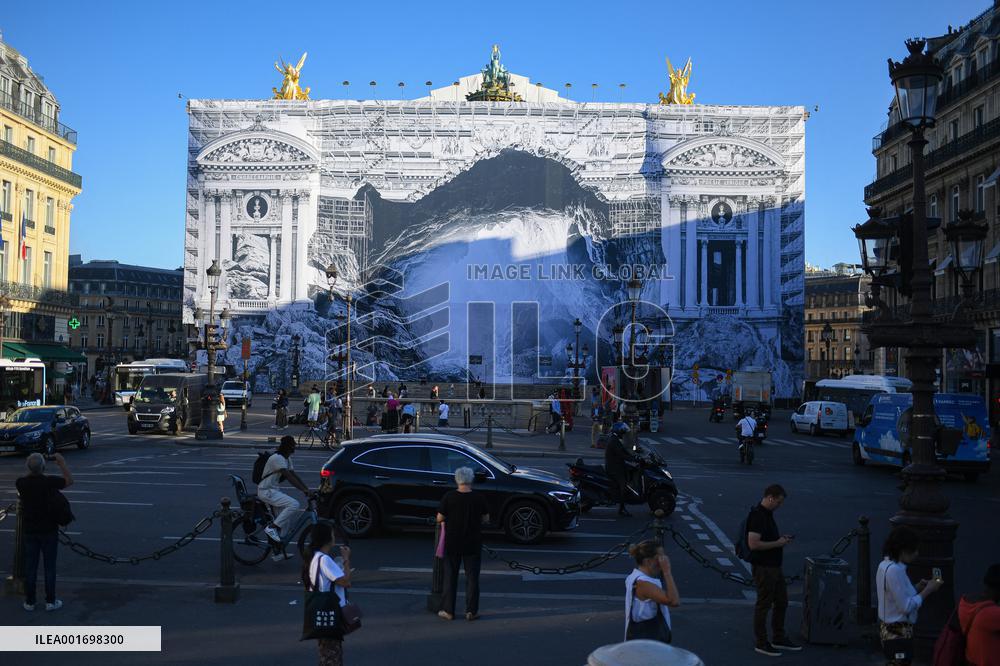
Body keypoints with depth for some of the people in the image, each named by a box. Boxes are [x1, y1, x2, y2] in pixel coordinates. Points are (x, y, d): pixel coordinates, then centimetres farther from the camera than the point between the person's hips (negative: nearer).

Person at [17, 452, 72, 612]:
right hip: (48, 531, -3)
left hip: (29, 531, 3)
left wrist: (32, 469, 14)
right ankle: (50, 601, 11)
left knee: (30, 566, 10)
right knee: (50, 567, 6)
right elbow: (69, 481, 1)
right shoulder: (50, 482, -17)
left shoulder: (21, 483, -10)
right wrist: (62, 463, 6)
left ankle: (29, 602, 16)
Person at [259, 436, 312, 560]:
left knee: (286, 522, 9)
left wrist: (307, 489, -3)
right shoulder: (277, 458, -21)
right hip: (266, 491, -10)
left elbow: (294, 475, 8)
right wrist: (304, 490, -32)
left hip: (272, 490, 10)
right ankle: (271, 527, -15)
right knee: (294, 504, -25)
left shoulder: (287, 458, 10)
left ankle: (278, 554, 16)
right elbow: (289, 477, -28)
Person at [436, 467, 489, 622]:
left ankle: (448, 611, 14)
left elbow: (440, 518, -7)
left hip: (452, 543, 0)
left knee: (450, 577, 11)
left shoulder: (449, 497, -11)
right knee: (472, 577, 9)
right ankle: (471, 611, 11)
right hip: (473, 544, 0)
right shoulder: (479, 498, -8)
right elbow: (486, 518, 1)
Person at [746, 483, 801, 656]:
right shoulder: (757, 516, -21)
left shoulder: (767, 514, 10)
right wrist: (777, 543, -20)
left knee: (781, 602, 17)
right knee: (764, 605, 1)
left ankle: (779, 638, 30)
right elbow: (753, 544, -28)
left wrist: (781, 538, 7)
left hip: (774, 566, 10)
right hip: (763, 567, -10)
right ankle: (761, 643, 12)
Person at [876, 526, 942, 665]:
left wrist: (919, 587, 6)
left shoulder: (885, 565, 6)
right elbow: (906, 606, -23)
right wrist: (928, 590, -14)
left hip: (889, 628, 10)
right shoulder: (895, 570, -24)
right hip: (898, 632, -10)